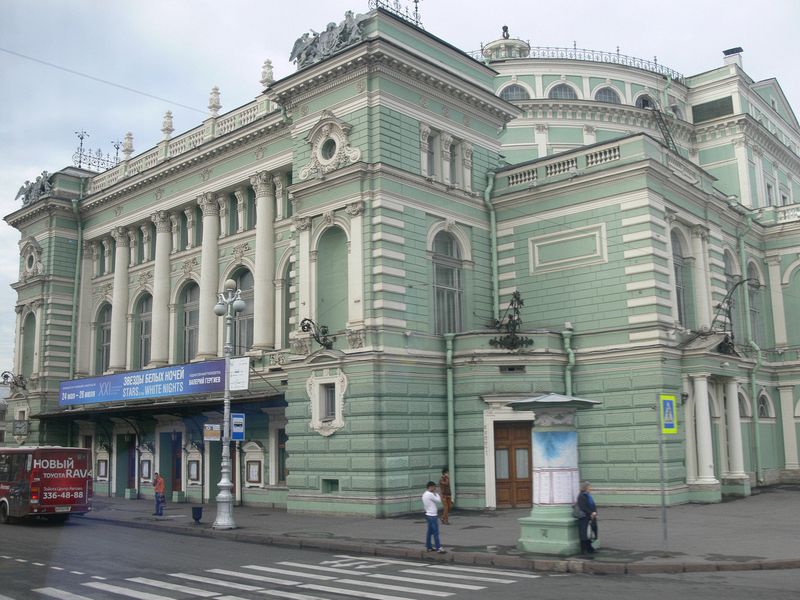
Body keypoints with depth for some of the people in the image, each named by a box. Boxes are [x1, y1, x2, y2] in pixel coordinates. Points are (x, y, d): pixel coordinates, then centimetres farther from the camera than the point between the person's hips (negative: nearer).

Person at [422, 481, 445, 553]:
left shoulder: (424, 494, 11)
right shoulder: (430, 494, -20)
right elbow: (439, 501, -10)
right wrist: (436, 494, 0)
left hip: (429, 515, 10)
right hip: (432, 516, -10)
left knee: (430, 532, 14)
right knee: (435, 532, -6)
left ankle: (429, 547, 19)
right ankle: (439, 548, -4)